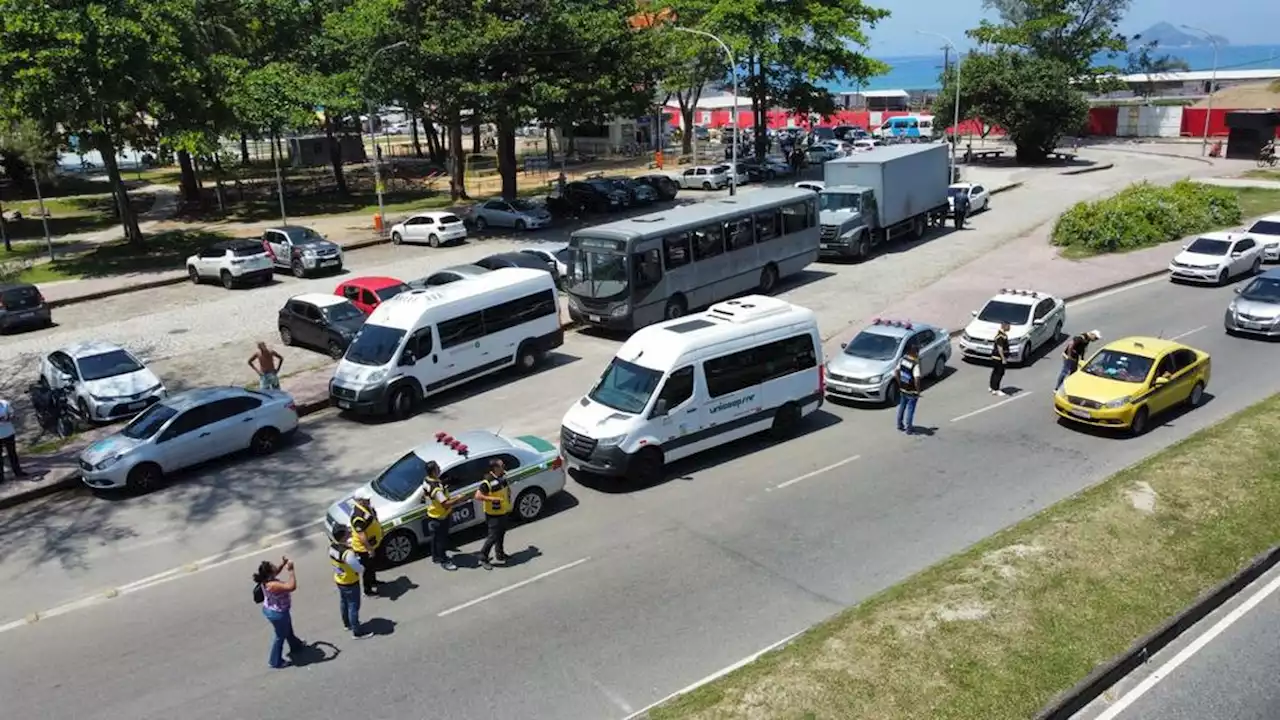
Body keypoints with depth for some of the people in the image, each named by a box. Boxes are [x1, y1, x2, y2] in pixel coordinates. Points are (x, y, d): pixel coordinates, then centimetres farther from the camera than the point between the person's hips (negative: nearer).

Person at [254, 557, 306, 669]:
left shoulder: (266, 579, -13)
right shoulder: (272, 585, -40)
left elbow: (276, 572, 10)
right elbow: (292, 587, -43)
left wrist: (282, 564, -6)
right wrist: (291, 570, -38)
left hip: (271, 610, 9)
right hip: (277, 613, -9)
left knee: (288, 631, 32)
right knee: (280, 636, 15)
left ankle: (296, 646, 56)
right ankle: (275, 661, 34)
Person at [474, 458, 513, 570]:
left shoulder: (502, 477, 0)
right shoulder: (487, 482, -26)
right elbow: (478, 496, -25)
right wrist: (492, 499, -30)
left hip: (503, 512, 8)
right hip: (493, 514, -8)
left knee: (501, 534, 21)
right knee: (493, 536, -4)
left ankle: (500, 554, 39)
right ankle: (483, 558, 11)